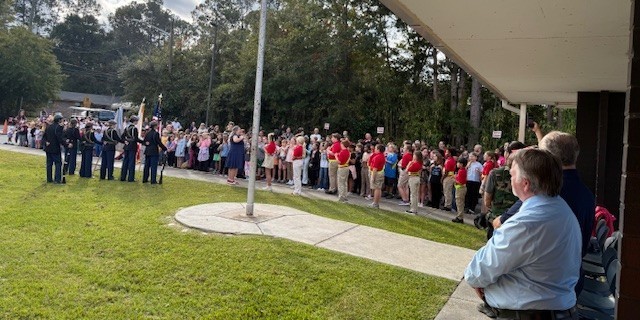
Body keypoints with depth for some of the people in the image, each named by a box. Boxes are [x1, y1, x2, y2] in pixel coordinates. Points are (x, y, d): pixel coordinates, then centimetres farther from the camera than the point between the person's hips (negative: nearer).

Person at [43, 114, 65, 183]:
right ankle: (57, 179, -5)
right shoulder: (59, 127, -14)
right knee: (58, 163, -1)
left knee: (49, 163, 12)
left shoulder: (48, 127, 11)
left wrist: (46, 142, 0)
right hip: (55, 149, -7)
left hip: (48, 148, 7)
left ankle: (49, 178, 16)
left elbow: (44, 137, 11)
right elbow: (60, 138, -20)